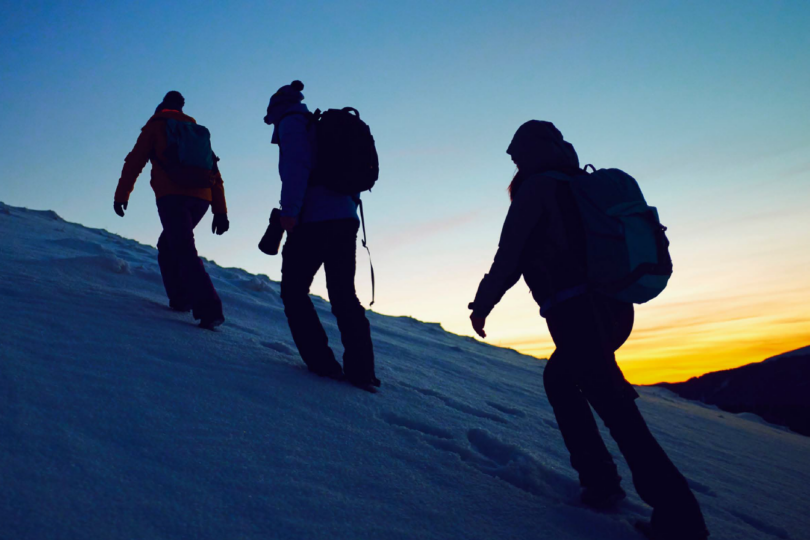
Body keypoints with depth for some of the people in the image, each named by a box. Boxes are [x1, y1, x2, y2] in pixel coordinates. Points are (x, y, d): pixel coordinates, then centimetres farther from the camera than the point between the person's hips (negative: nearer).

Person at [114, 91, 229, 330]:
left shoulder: (156, 125, 14)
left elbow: (135, 161, 7)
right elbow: (215, 175, 18)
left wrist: (121, 196, 12)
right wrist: (220, 211, 15)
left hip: (172, 196, -5)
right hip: (201, 198, 6)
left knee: (185, 252, -13)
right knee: (167, 245, 22)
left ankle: (209, 309, -27)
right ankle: (181, 298, 13)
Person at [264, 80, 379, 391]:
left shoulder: (290, 123, 3)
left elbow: (296, 166, -15)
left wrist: (289, 210, -19)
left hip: (314, 219, -7)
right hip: (346, 219, 8)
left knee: (294, 291, 4)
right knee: (344, 294, 9)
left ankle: (322, 363, -3)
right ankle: (361, 370, 3)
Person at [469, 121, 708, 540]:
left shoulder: (536, 188, -3)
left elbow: (508, 258, -6)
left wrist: (481, 305, 4)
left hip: (576, 313, -9)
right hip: (612, 309, 9)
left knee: (616, 411, -10)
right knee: (558, 379, 24)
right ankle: (599, 479, 20)